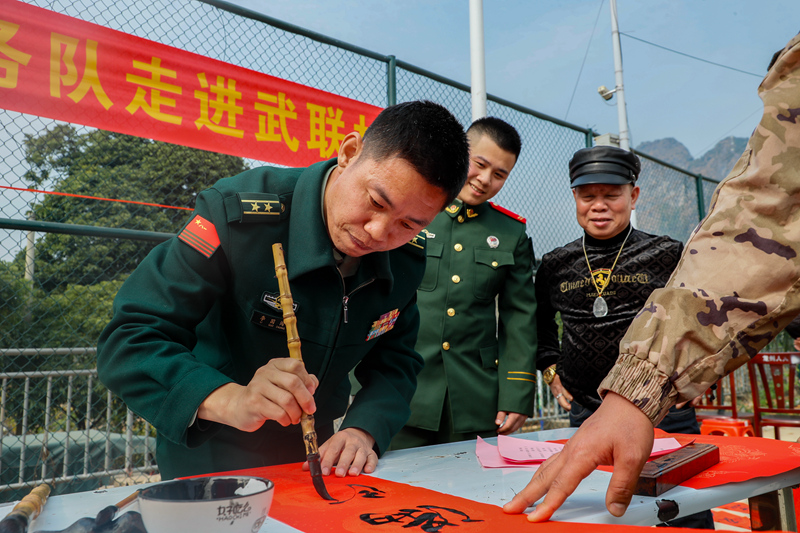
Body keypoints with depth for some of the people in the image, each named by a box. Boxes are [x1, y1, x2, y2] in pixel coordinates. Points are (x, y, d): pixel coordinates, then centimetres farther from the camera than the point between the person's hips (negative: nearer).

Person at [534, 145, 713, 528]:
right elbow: (539, 320, 21)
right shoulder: (555, 266, 3)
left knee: (685, 518, 6)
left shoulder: (668, 256, -4)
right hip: (585, 415, 3)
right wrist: (549, 368, 12)